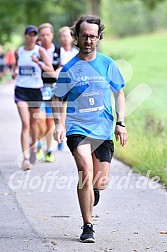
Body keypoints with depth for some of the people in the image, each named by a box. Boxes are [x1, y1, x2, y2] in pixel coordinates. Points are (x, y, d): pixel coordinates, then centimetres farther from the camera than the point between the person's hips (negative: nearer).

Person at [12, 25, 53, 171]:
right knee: (25, 124, -13)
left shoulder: (40, 51, -4)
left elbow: (51, 70, -11)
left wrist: (38, 62, -26)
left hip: (35, 89, 0)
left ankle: (33, 146, 43)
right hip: (21, 89, 0)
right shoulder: (18, 52, 4)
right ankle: (25, 158, -16)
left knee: (33, 123, 14)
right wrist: (15, 72, 0)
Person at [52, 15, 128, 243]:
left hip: (104, 130, 2)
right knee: (86, 171, -22)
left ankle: (92, 189, 41)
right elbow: (57, 98, 6)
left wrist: (120, 124, 3)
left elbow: (119, 94, 13)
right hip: (77, 128, -2)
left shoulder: (108, 64, 4)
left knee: (101, 182, 1)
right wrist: (59, 123, -10)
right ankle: (87, 226, -11)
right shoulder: (69, 68, -1)